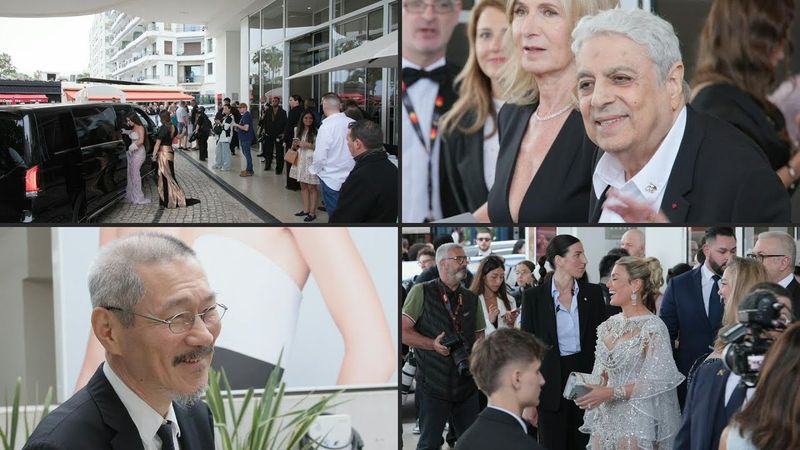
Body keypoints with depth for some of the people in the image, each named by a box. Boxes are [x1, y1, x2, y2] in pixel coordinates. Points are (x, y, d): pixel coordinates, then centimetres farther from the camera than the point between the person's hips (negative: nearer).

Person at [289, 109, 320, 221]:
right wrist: (295, 145, -1)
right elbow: (294, 146, 21)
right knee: (303, 186, 13)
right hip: (300, 160, 6)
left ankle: (312, 213, 3)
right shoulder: (297, 130, 10)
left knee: (311, 187, -2)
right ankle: (305, 210, 22)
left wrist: (309, 145, -19)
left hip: (311, 161, -6)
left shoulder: (316, 131, -9)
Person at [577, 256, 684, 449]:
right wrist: (592, 387, -6)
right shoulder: (609, 325, 8)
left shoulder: (653, 328, -12)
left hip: (637, 424, -6)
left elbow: (657, 381, -16)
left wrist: (610, 393, -19)